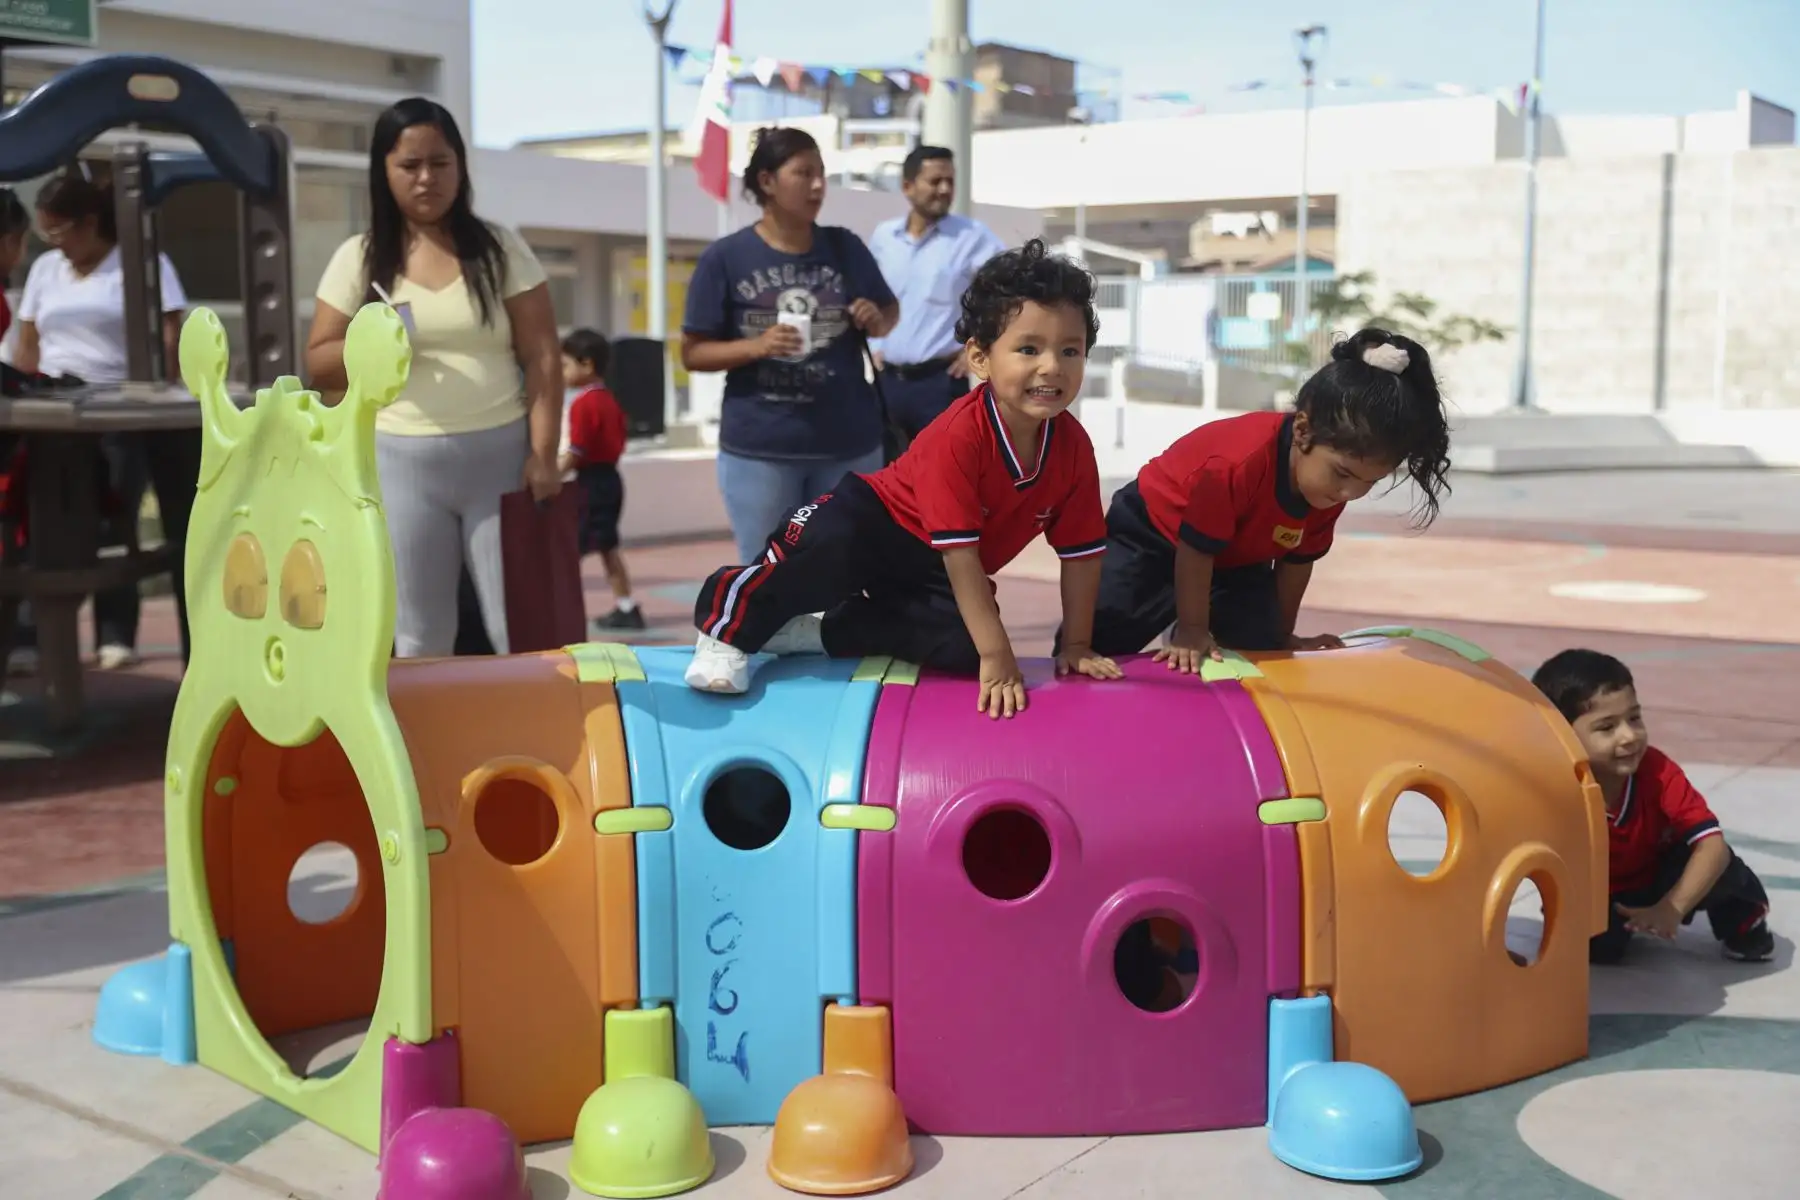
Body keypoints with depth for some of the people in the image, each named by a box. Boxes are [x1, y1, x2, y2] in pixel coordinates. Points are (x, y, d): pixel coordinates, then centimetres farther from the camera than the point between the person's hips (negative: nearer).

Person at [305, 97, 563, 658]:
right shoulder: (359, 257, 5)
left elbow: (543, 358, 0)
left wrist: (542, 453, -9)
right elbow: (318, 365, 6)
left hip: (500, 454, -1)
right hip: (404, 463, 1)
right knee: (419, 638, 7)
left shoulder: (500, 247, 3)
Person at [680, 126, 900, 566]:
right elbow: (693, 352, -2)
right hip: (758, 448, -2)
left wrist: (877, 321, -7)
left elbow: (890, 310, 17)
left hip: (848, 442, 3)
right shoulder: (725, 257, -5)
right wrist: (756, 346, -20)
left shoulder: (845, 247, 3)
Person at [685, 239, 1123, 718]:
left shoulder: (1073, 446, -15)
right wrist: (997, 656, -35)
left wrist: (1076, 645, -5)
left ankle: (823, 631, -5)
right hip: (875, 520, -5)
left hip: (937, 572, 5)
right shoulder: (959, 435, -32)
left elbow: (1081, 551, -5)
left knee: (961, 645, -23)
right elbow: (960, 552, -34)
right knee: (831, 546, -38)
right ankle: (728, 627, -11)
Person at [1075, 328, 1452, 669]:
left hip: (1238, 559, 6)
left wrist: (1281, 634, 6)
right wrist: (1192, 632, -21)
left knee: (1257, 649, -9)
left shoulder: (1331, 487, -20)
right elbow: (1196, 550, -31)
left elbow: (1298, 560, -3)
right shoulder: (1235, 464, -43)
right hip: (1150, 531, -6)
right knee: (1097, 638, -16)